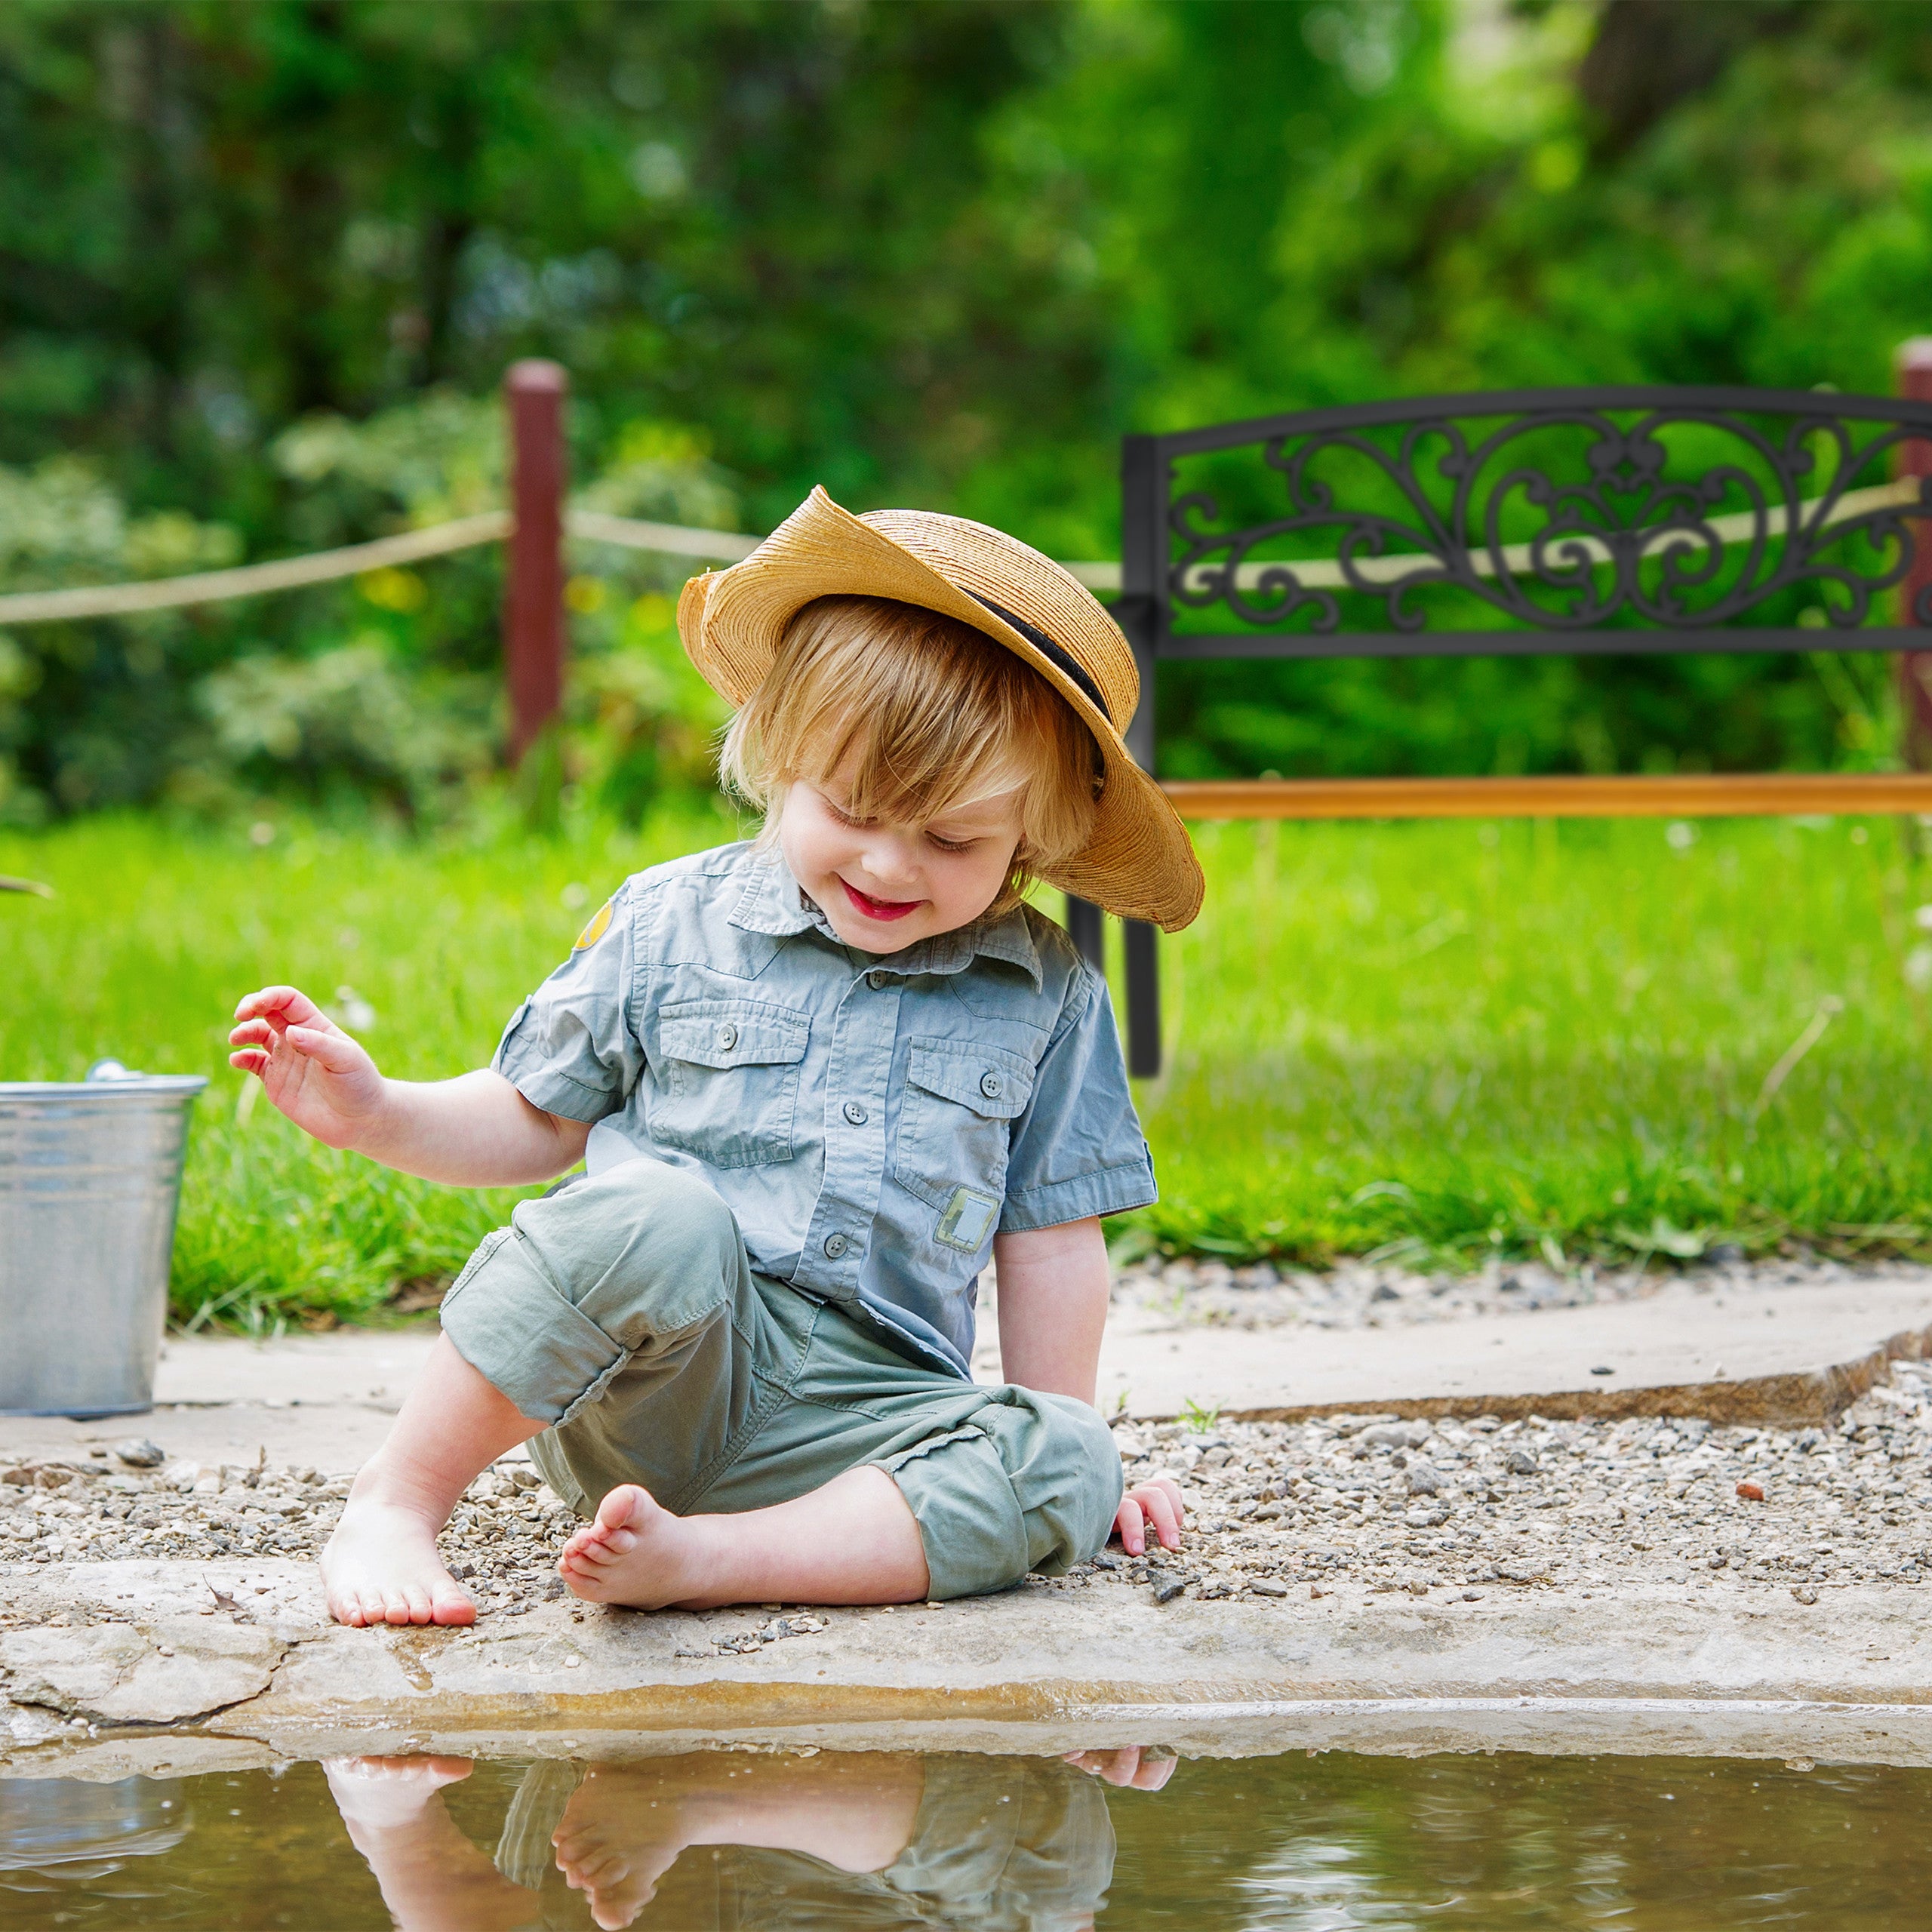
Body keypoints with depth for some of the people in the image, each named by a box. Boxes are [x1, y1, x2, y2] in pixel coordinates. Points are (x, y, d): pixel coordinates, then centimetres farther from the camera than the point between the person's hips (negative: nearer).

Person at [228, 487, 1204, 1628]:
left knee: (1066, 1472, -28)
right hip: (645, 1391, -2)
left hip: (857, 1412, 2)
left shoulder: (1048, 997, 9)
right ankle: (396, 1506, -23)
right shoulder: (670, 926, 6)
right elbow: (540, 1122, 14)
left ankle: (694, 1557, -35)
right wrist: (377, 1114, -2)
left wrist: (1057, 1444, 11)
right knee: (659, 1216, -36)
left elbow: (1048, 1235, 15)